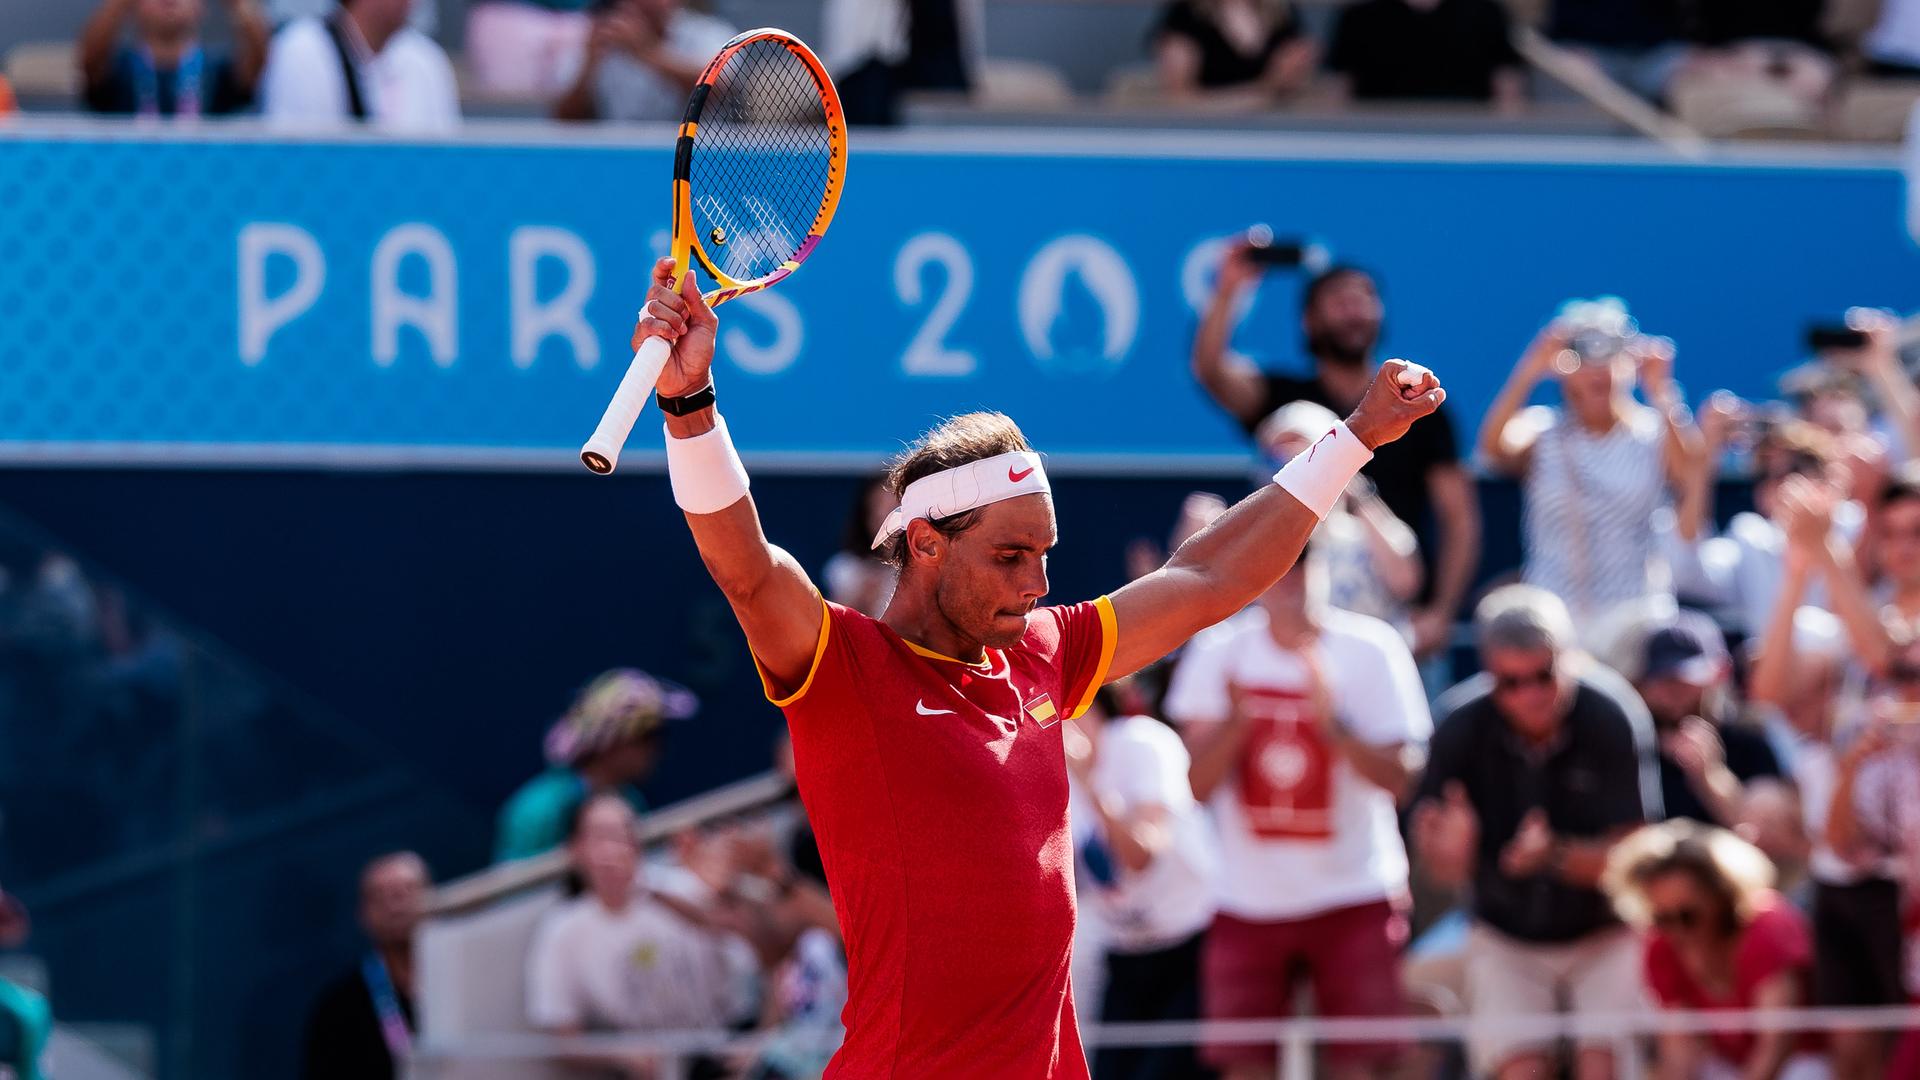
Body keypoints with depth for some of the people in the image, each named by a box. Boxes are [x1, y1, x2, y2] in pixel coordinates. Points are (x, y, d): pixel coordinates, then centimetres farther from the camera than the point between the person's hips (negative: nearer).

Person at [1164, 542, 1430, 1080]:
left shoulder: (1371, 649, -5)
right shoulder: (1219, 653, 0)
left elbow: (1399, 778, -9)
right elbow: (1198, 784, -3)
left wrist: (1334, 723, -24)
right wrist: (1238, 718, -20)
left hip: (1354, 894, -2)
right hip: (1249, 900, 2)